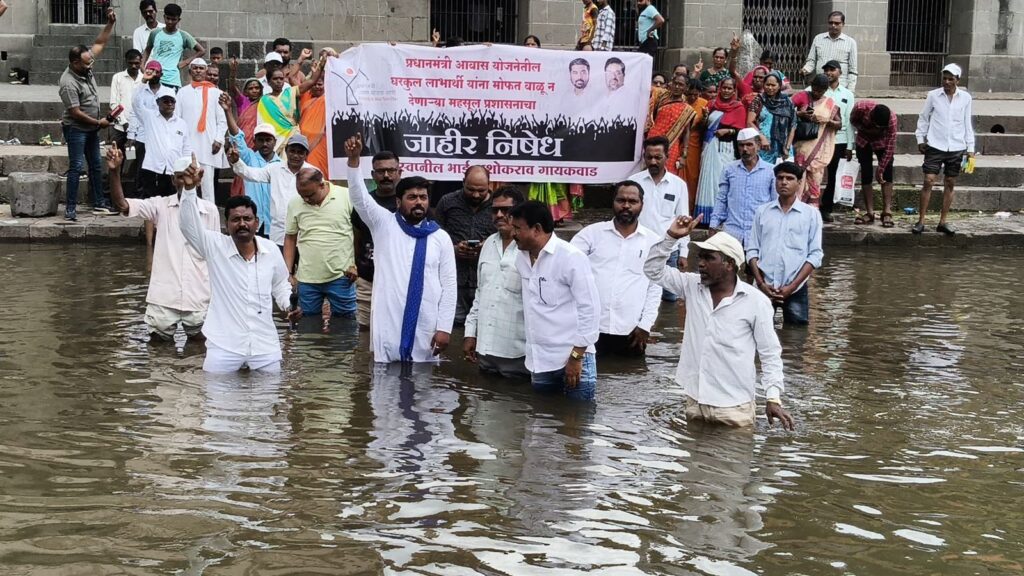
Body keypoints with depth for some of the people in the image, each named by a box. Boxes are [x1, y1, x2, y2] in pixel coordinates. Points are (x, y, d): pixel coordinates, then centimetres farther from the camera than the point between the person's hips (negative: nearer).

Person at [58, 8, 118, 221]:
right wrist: (98, 122, -15)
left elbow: (99, 44, 3)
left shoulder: (86, 66, -5)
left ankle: (99, 203, 22)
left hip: (91, 128, 8)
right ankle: (70, 208, -3)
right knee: (77, 167, -8)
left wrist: (110, 24, -9)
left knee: (96, 165, 13)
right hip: (76, 129, -8)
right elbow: (76, 113, -24)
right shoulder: (68, 83, -27)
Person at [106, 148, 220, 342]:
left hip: (199, 297, 0)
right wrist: (114, 171, -27)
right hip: (164, 295, 0)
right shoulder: (161, 206, -2)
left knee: (200, 341, 12)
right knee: (158, 341, 9)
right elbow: (121, 204, -13)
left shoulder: (209, 210, 0)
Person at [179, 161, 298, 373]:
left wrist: (288, 306, 2)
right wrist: (189, 189, -33)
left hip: (265, 346, 3)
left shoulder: (271, 250, 4)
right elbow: (189, 226, -20)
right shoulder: (215, 247, -5)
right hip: (224, 347, -2)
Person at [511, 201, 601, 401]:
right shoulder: (522, 258, 9)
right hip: (539, 362, 7)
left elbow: (590, 308, -13)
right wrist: (532, 360, 17)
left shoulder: (571, 258, -11)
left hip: (572, 359, -7)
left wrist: (577, 357, -16)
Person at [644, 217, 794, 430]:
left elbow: (770, 353, -5)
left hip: (734, 408, -4)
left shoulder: (756, 302, -10)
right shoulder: (692, 287, 3)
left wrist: (773, 397, -13)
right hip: (694, 401, 4)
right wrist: (671, 237, -9)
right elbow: (653, 270, 4)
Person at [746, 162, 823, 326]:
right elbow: (752, 250, 8)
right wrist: (761, 283, -5)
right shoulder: (762, 212, 9)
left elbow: (815, 255, -1)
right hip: (764, 287, 2)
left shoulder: (811, 214, 3)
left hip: (795, 289, -2)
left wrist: (792, 286, -10)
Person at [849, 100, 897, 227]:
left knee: (887, 174, -13)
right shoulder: (860, 107, -34)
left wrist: (880, 170, -25)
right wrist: (865, 130, -26)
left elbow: (889, 148, -28)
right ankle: (869, 213, -2)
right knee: (866, 175, -5)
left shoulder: (892, 119, -36)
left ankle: (887, 213, -13)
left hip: (882, 142, -1)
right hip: (863, 141, 1)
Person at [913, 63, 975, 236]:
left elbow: (968, 124, 7)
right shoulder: (933, 95, -2)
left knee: (950, 184, 7)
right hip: (935, 146, -2)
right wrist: (920, 139, 3)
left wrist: (970, 148, 5)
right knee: (928, 181, -6)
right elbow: (923, 118, 8)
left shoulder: (965, 98, 2)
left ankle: (943, 222, 15)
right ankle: (921, 221, 1)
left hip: (956, 148, 2)